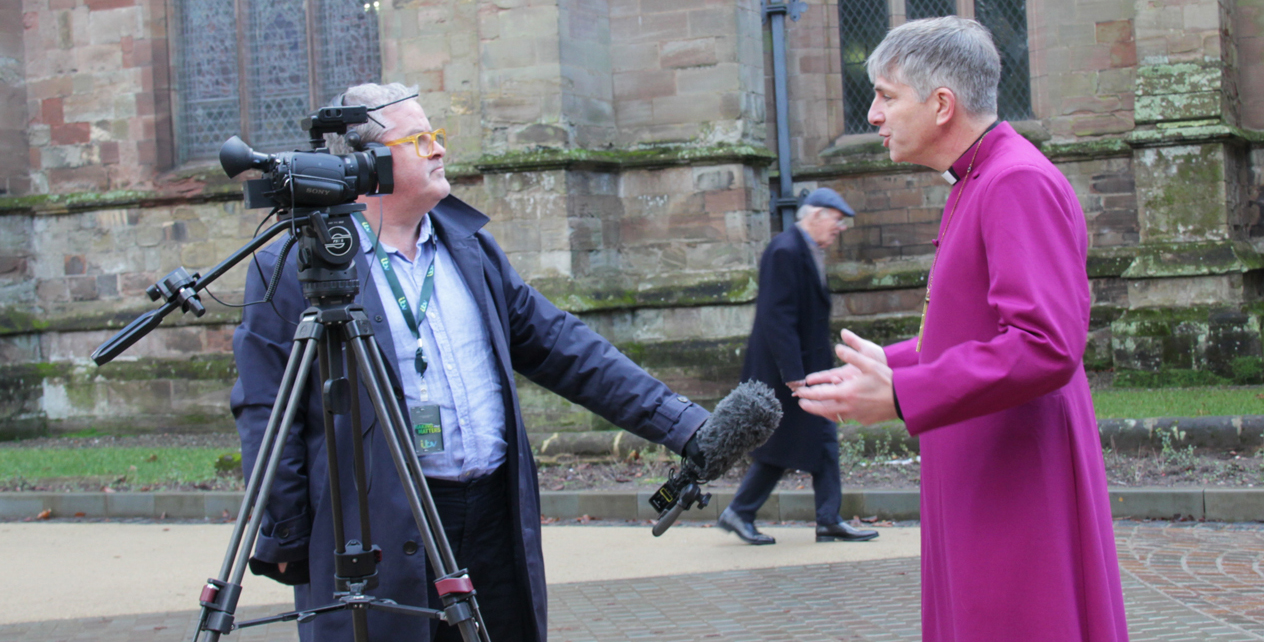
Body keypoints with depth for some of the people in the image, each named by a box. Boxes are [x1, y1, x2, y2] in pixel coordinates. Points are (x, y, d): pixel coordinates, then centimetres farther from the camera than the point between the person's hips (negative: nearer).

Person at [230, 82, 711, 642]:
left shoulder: (470, 247, 13)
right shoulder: (294, 269, -5)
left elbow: (560, 345, 12)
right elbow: (266, 414, -5)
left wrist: (682, 424, 8)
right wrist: (285, 541, -9)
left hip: (496, 523, 6)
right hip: (378, 541, -5)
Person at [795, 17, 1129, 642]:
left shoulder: (1021, 184, -17)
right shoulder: (977, 185, 16)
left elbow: (1046, 349, -27)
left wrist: (898, 397, -27)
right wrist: (887, 364, 18)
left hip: (1017, 490, -10)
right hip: (979, 490, 10)